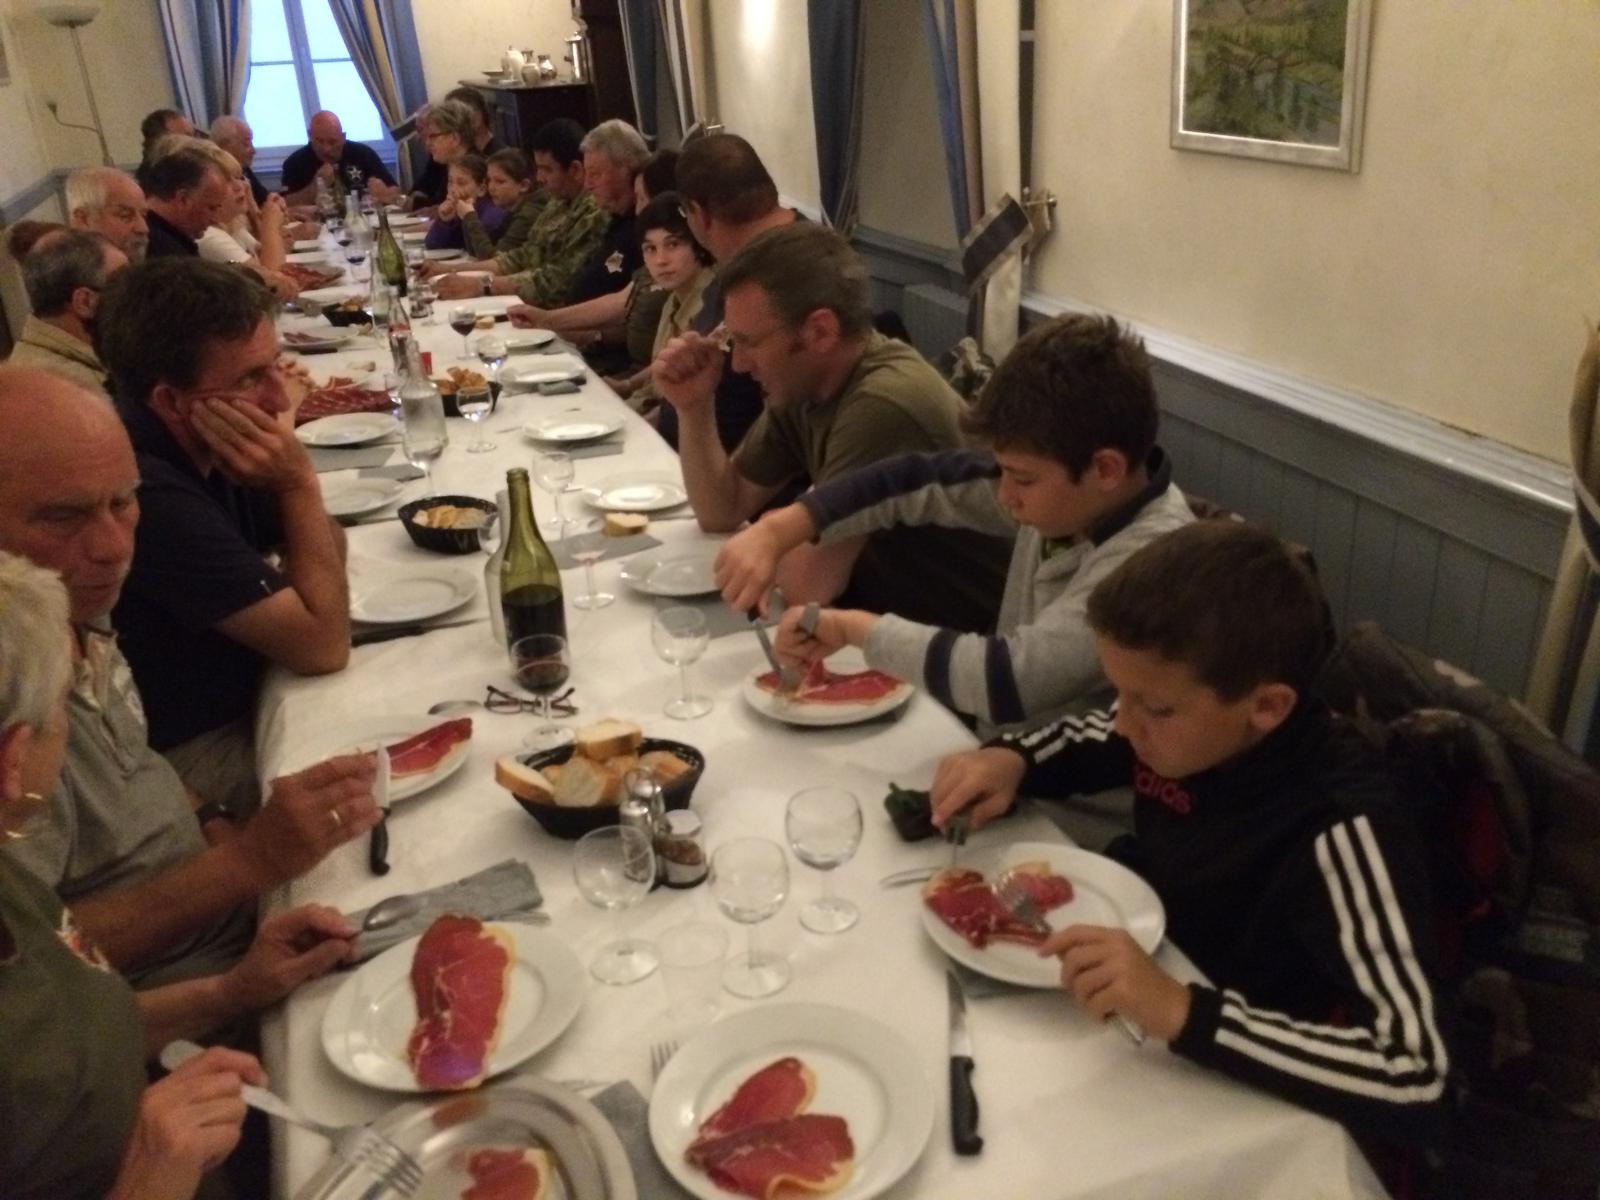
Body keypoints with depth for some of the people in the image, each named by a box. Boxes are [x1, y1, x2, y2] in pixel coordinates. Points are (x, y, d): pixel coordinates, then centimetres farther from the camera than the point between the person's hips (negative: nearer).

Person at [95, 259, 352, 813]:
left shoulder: (200, 448, -5)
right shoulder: (148, 494, -31)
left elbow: (329, 553, 5)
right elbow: (323, 646, -26)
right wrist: (299, 482, -24)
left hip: (243, 698, 8)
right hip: (193, 754, -8)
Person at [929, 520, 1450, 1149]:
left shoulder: (1339, 832, -31)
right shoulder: (1186, 723, -13)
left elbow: (1415, 1077, -37)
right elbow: (1077, 741, 8)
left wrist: (1178, 1011, -45)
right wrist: (1009, 760, -13)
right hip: (1131, 1034, 6)